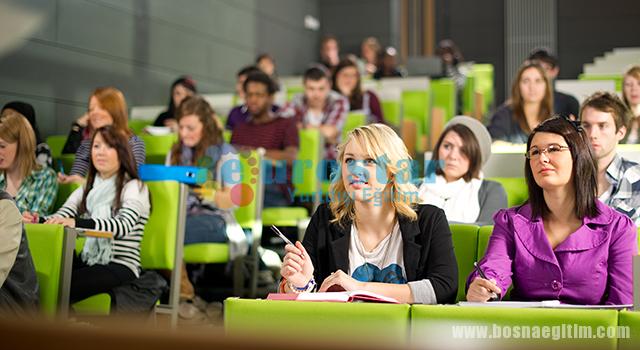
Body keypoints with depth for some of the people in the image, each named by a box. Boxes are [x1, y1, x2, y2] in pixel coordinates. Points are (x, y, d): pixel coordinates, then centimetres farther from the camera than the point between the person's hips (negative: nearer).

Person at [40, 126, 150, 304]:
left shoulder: (134, 187, 0)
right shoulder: (86, 188, 19)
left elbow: (123, 226, -19)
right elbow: (62, 216, 5)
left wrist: (77, 223, -34)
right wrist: (37, 220, -19)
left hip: (120, 267, -5)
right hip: (87, 263, 5)